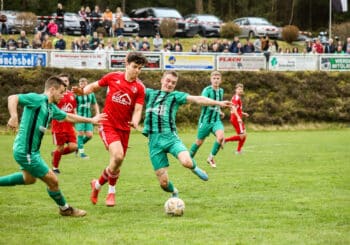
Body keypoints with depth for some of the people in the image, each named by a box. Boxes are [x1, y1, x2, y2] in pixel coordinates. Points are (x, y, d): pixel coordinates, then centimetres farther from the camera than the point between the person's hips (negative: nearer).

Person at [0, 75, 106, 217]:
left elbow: (68, 117, 27)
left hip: (32, 151, 10)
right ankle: (65, 209, 22)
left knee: (29, 179, 32)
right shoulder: (37, 99, -16)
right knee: (52, 181, 2)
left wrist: (91, 120, 32)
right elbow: (12, 98, -26)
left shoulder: (51, 108, 11)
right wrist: (14, 117, -41)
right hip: (26, 151, -10)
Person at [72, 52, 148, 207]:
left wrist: (135, 122, -29)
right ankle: (111, 192, -3)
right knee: (117, 156, -22)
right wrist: (83, 91, -8)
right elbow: (95, 86, 12)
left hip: (124, 128, 3)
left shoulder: (139, 88, -2)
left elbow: (138, 110, -7)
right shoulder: (113, 77, -3)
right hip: (108, 125, -3)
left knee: (117, 163, 9)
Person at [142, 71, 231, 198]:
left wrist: (218, 103, -9)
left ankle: (194, 167, 10)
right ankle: (174, 192, 34)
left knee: (186, 162, -30)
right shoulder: (150, 93, 17)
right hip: (154, 141, 1)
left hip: (170, 137, -1)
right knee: (163, 182, -4)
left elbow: (197, 99, 1)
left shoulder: (175, 96, 12)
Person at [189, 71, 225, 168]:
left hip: (216, 120, 4)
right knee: (199, 142, 6)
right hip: (206, 120, -4)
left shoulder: (221, 91, 9)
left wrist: (220, 112, 12)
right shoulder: (207, 90, -11)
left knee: (221, 136, -22)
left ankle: (211, 158, -5)